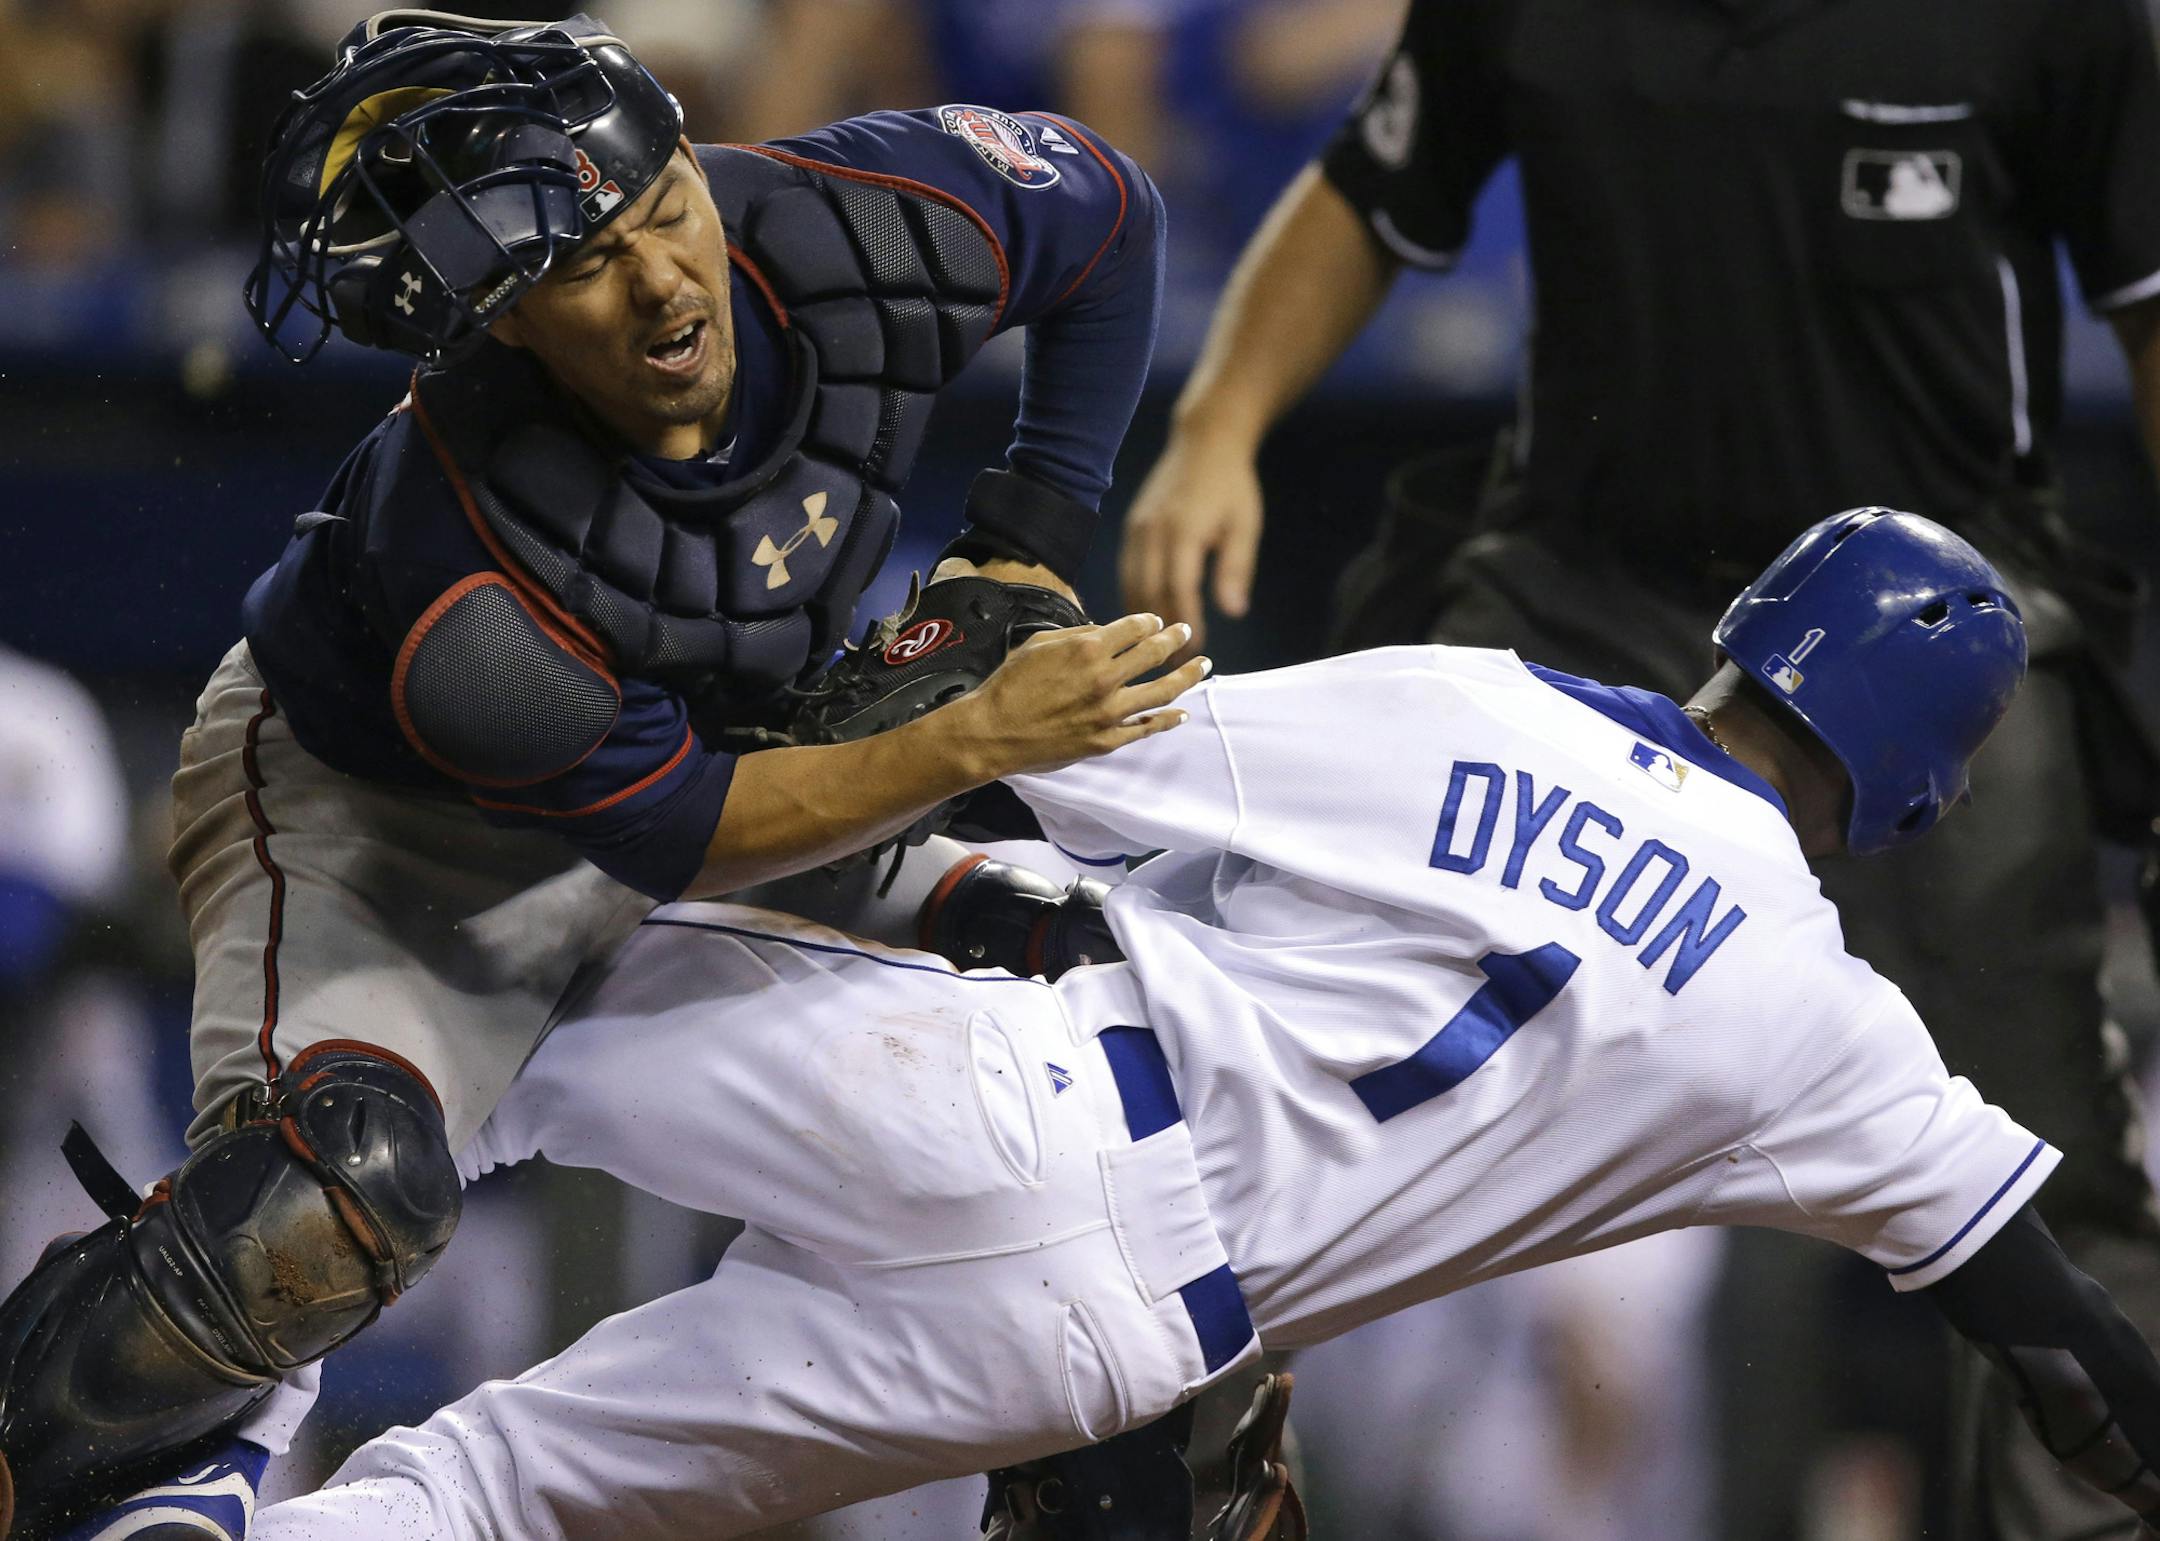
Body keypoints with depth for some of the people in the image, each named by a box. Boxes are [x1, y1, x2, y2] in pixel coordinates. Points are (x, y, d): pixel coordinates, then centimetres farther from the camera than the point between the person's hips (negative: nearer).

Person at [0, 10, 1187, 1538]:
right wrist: (978, 739, -32)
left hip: (718, 719, 7)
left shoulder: (860, 225, -30)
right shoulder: (464, 602, -42)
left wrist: (1027, 549, -9)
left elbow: (1112, 210, -7)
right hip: (369, 801, -7)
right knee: (347, 1191, -31)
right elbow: (670, 829, -26)